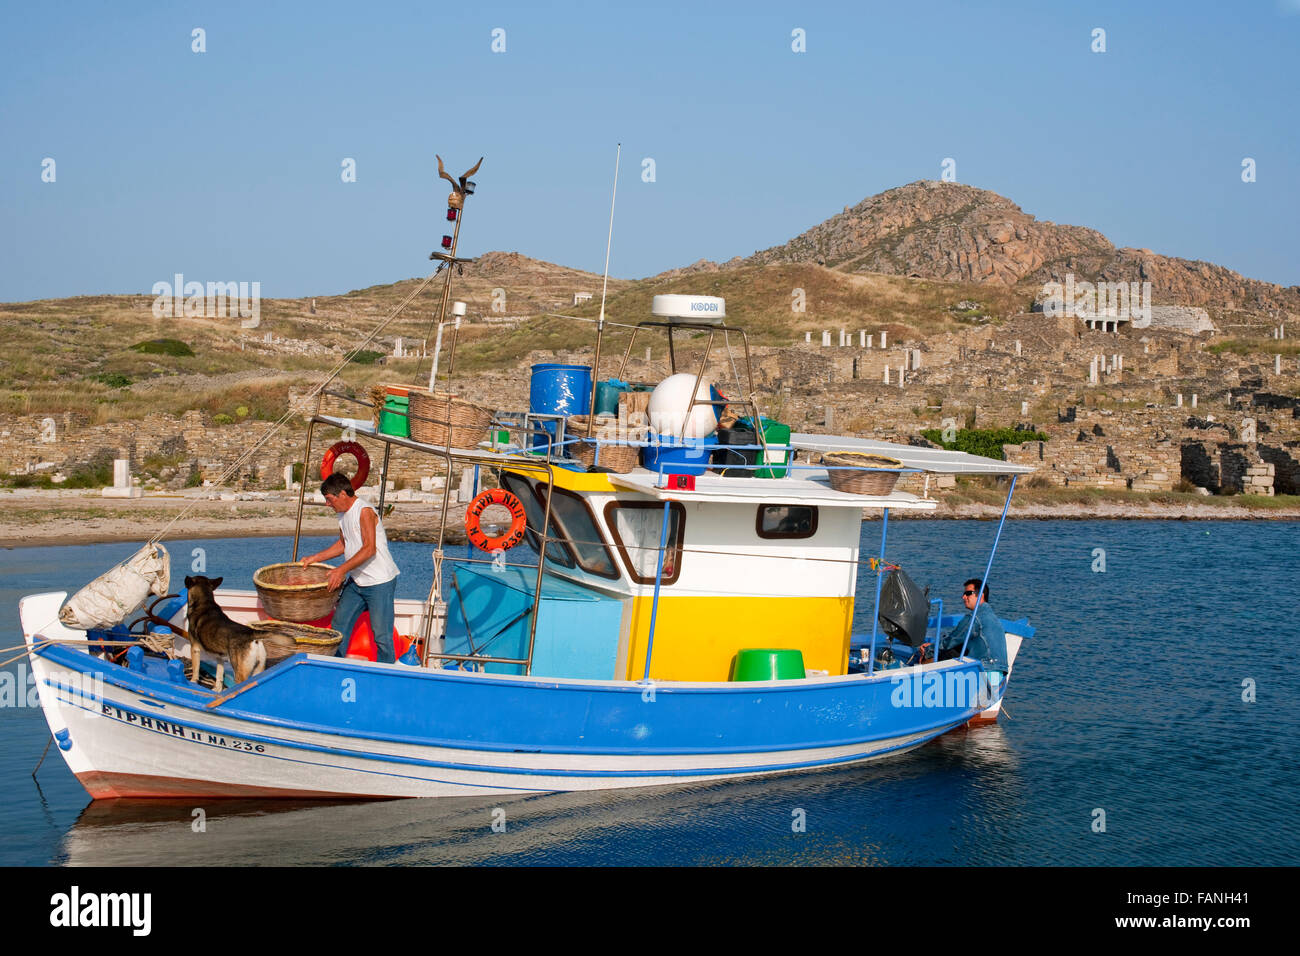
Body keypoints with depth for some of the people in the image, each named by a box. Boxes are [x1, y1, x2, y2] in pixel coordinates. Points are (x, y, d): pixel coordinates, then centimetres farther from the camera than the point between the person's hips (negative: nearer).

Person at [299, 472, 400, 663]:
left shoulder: (364, 511, -18)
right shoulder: (342, 513, 11)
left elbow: (369, 549, -25)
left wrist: (342, 570, -29)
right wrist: (315, 558, 19)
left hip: (380, 582, -9)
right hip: (356, 581, 9)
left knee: (381, 635, -6)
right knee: (339, 625, 8)